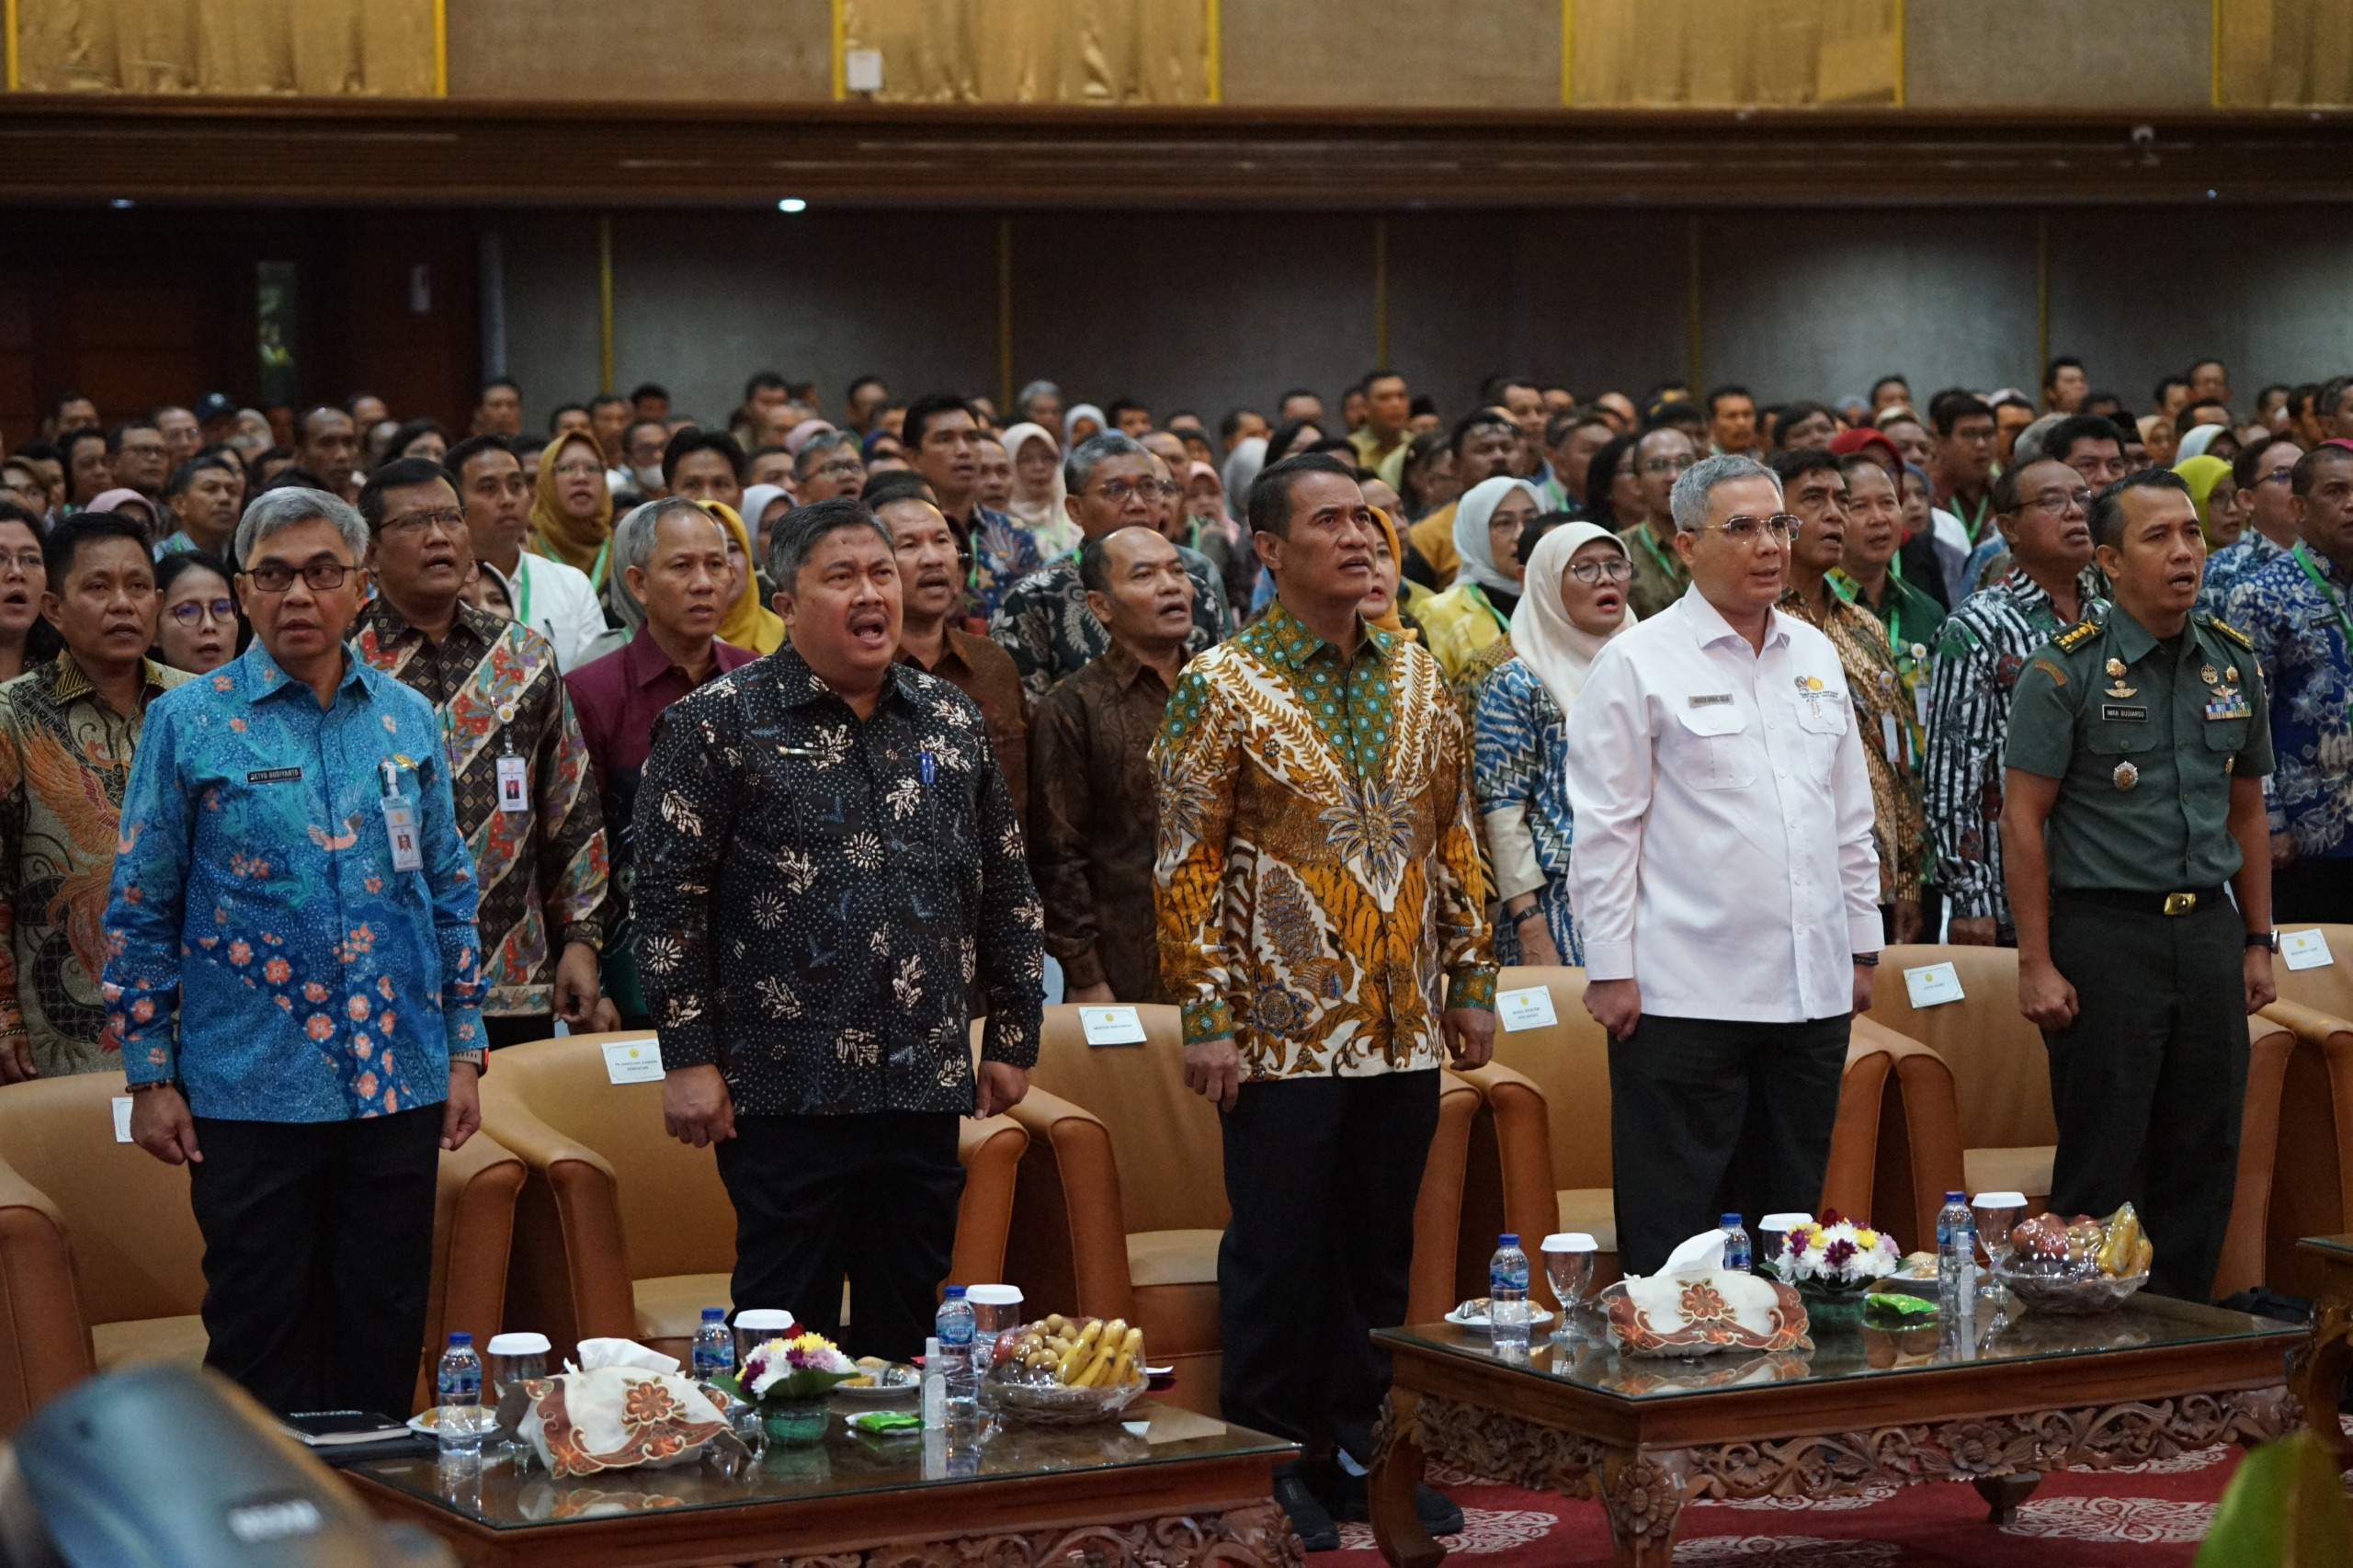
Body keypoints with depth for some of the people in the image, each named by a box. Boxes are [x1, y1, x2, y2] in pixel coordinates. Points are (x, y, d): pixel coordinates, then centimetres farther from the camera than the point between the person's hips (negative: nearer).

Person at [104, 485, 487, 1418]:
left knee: (386, 1338, 8)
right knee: (259, 1340, 4)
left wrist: (464, 1053, 9)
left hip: (399, 1087, 3)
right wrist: (150, 1077, -3)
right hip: (249, 1088, -3)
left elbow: (450, 894, 14)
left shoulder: (406, 720, 8)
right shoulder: (188, 723, -2)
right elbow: (139, 910, 0)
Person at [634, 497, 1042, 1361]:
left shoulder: (950, 721, 12)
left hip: (925, 1091, 5)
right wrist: (688, 1058, -10)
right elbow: (669, 894, -5)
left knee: (908, 1332, 10)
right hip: (786, 1091, -4)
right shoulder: (718, 724, -3)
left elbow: (1006, 888, 18)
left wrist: (1013, 1037, 15)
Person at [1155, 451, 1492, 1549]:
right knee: (1278, 1254, 3)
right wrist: (1207, 1018, -13)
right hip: (1285, 1032, -5)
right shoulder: (1223, 688, -7)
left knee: (1380, 1250, 12)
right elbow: (1186, 867, -9)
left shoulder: (1415, 676, 8)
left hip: (1403, 1029, 5)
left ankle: (1361, 1445, 23)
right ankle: (1267, 1458, 14)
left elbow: (1452, 836, 14)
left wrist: (1470, 981, 10)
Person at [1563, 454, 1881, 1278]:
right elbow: (1604, 829, -5)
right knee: (1674, 1233, -2)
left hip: (1811, 989, 6)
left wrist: (1862, 945, 16)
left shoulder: (1815, 657, 14)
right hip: (1685, 992, -6)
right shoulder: (1638, 664, -4)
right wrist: (1610, 970, -9)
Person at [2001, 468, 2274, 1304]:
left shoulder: (2234, 664, 10)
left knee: (2204, 1158, 8)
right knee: (2101, 1168, -2)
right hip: (2106, 931, -5)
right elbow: (2023, 819, -8)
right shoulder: (2067, 669, -7)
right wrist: (2037, 964, -12)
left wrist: (2258, 941, 13)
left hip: (2209, 929, 5)